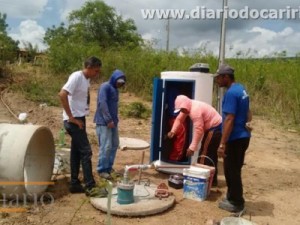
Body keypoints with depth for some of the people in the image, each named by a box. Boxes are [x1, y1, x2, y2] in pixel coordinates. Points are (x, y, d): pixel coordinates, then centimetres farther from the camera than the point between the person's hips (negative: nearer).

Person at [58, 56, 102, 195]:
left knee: (76, 152, 12)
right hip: (74, 121, -9)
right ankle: (90, 186, 1)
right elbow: (62, 95, -26)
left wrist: (79, 118, 12)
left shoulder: (86, 79, 12)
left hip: (80, 119, 9)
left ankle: (75, 184, 21)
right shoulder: (76, 77, -15)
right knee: (86, 152, -7)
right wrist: (71, 117, -22)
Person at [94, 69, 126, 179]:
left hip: (113, 122, 9)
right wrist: (108, 120, -21)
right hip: (104, 122, -9)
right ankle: (102, 169, 3)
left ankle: (109, 167, 24)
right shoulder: (105, 86, -9)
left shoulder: (115, 89, 18)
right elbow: (102, 103, -19)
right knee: (106, 146, -8)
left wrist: (115, 119, 11)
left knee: (114, 145, 13)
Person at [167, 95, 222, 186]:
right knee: (210, 153, 15)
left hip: (215, 128, -11)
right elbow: (179, 119, 14)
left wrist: (192, 148, -27)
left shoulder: (195, 110, -27)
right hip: (211, 128, 11)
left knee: (206, 153, -8)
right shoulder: (189, 107, 4)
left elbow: (198, 130, -29)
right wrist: (173, 131, 3)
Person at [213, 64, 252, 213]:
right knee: (234, 170, 20)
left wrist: (222, 144, -25)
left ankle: (236, 203, 17)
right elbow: (247, 115, 20)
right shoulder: (241, 89, 11)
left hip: (235, 138, -10)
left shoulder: (231, 93, -20)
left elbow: (229, 120, -25)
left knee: (231, 171, 4)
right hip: (243, 136, 10)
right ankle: (232, 197, 32)